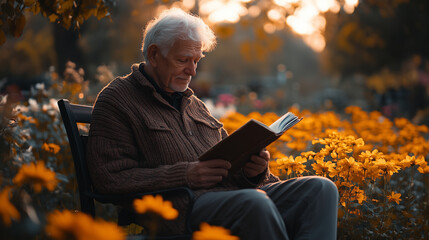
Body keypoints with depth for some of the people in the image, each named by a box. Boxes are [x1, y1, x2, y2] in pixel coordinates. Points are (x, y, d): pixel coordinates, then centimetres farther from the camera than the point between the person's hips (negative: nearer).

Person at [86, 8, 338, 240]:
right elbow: (110, 179, -7)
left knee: (321, 189, -14)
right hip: (180, 204, -7)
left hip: (234, 192, 8)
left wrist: (253, 168, 5)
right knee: (252, 202, -37)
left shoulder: (193, 103, 29)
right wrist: (184, 175, -15)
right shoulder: (115, 101, 4)